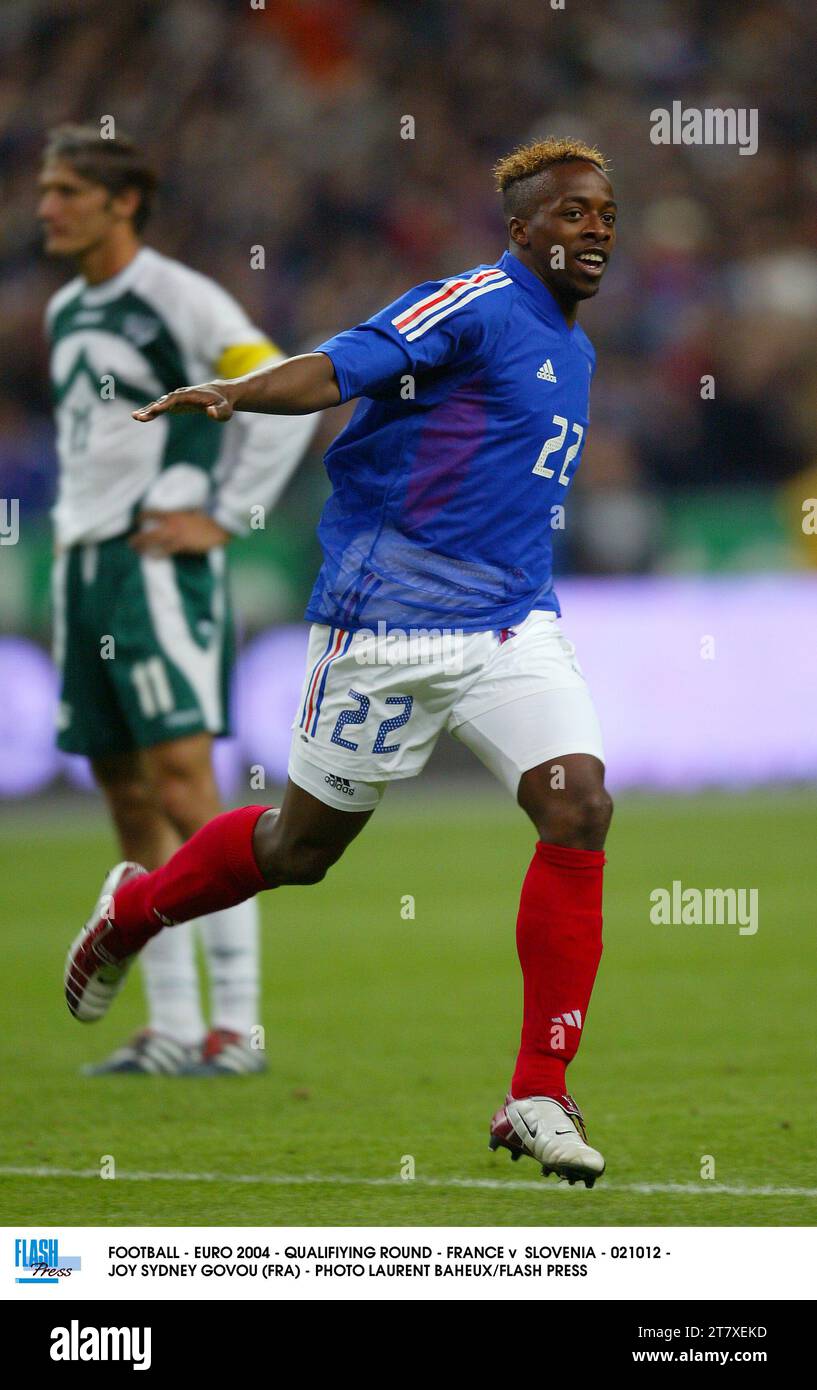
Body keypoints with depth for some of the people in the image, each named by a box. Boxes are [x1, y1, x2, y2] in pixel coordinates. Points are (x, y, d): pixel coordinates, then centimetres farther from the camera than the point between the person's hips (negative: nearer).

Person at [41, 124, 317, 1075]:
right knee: (128, 799, 7)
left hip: (157, 563, -8)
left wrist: (224, 517, -13)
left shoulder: (177, 299, -9)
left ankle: (236, 1025, -10)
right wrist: (74, 519, 16)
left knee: (182, 786, -12)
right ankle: (170, 1029, 11)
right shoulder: (64, 312, 15)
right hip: (82, 563, 8)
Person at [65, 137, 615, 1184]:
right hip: (389, 616, -7)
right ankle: (130, 912, 38)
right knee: (304, 844, 6)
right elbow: (339, 368, -24)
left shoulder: (572, 351, 16)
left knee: (580, 808, -14)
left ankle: (537, 1099, -10)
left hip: (512, 624, 7)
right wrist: (235, 395, -41)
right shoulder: (477, 306, -11)